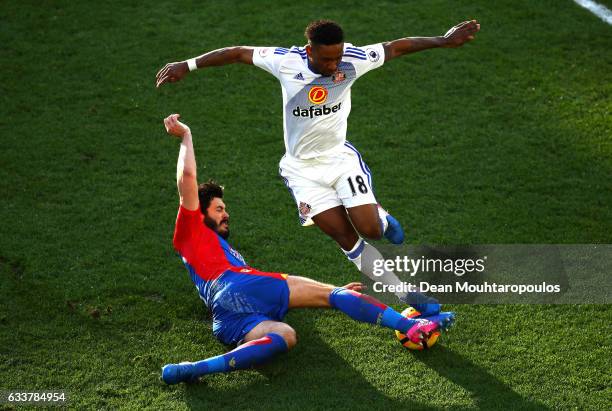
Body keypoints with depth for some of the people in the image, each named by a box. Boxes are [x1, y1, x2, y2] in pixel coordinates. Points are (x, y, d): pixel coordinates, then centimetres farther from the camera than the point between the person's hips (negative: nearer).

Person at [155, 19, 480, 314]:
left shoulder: (352, 60, -16)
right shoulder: (286, 62, -18)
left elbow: (395, 47, -8)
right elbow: (239, 53, -9)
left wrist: (443, 41, -11)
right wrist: (187, 65, -7)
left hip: (341, 157, 1)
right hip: (303, 169, -1)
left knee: (369, 230, -13)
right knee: (347, 239, -4)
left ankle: (381, 218, 26)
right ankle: (405, 295, 6)